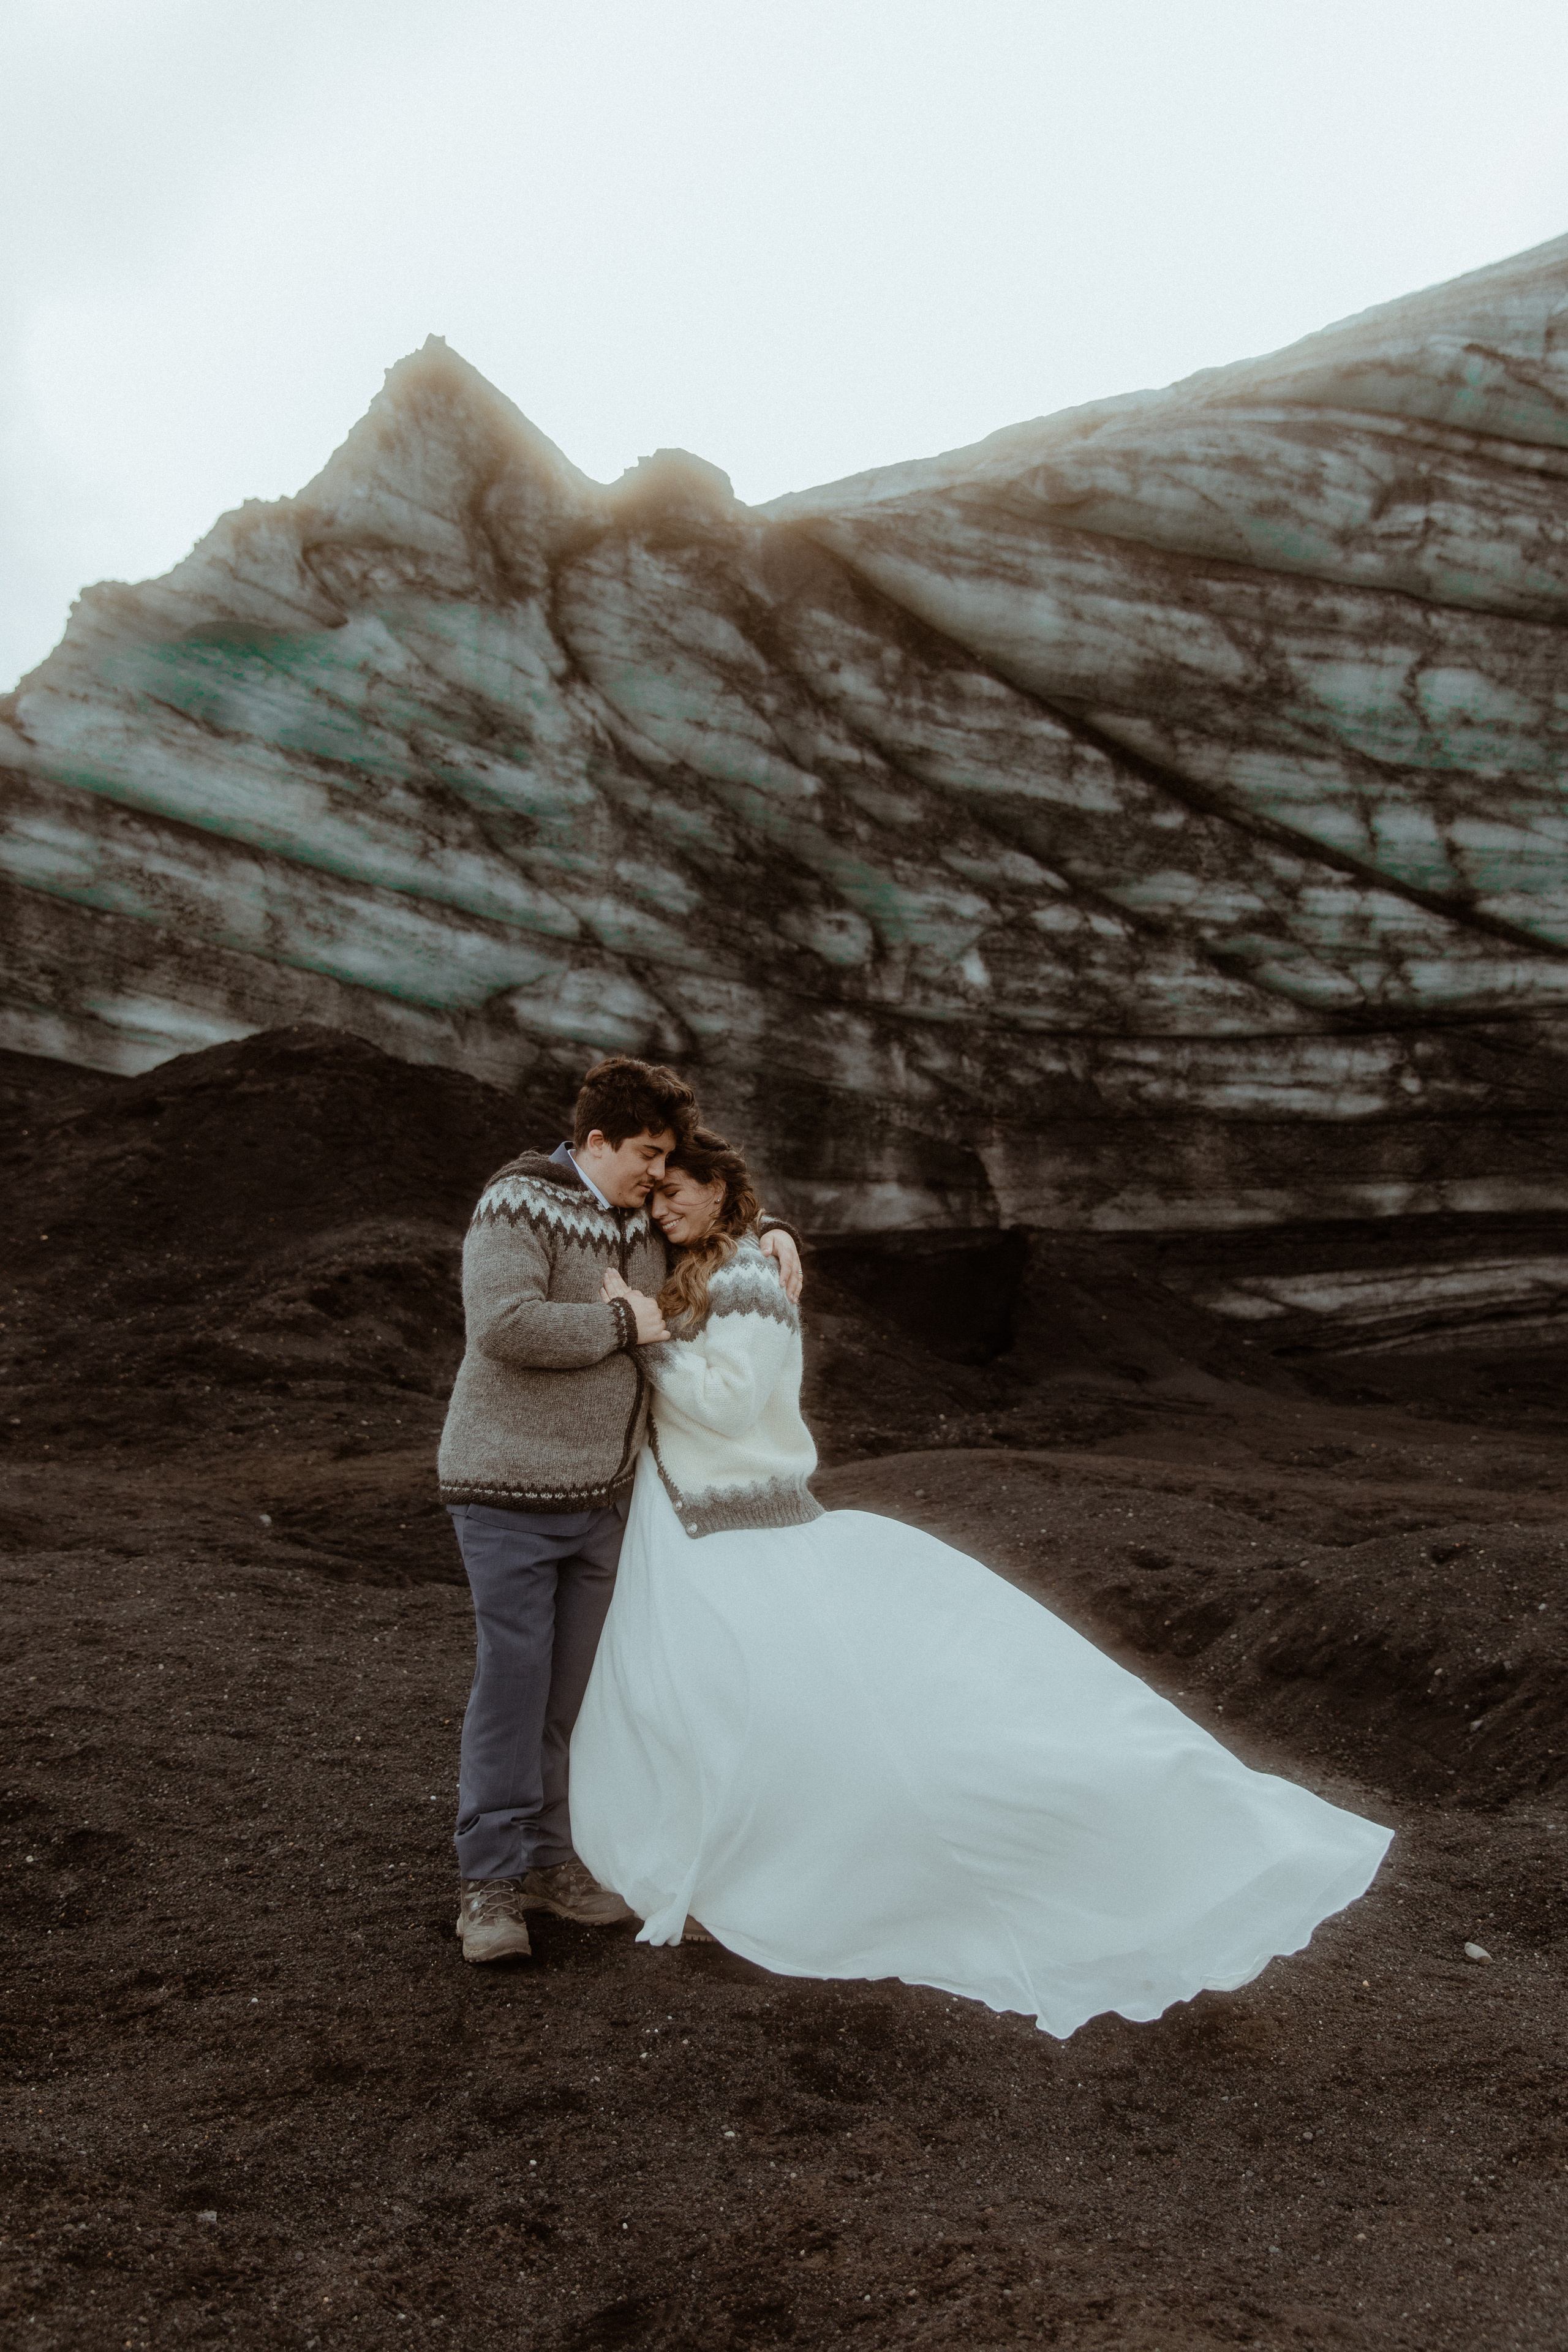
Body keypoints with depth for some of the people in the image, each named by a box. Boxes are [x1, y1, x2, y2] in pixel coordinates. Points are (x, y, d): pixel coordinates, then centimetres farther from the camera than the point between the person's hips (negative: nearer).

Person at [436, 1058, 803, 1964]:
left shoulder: (645, 1221, 10)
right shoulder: (517, 1208, -13)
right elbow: (502, 1325, -27)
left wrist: (774, 1235, 7)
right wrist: (623, 1324, -18)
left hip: (602, 1496, 7)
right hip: (511, 1490, -7)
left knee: (571, 1685, 11)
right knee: (512, 1677, -5)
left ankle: (547, 1858, 22)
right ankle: (491, 1880, 5)